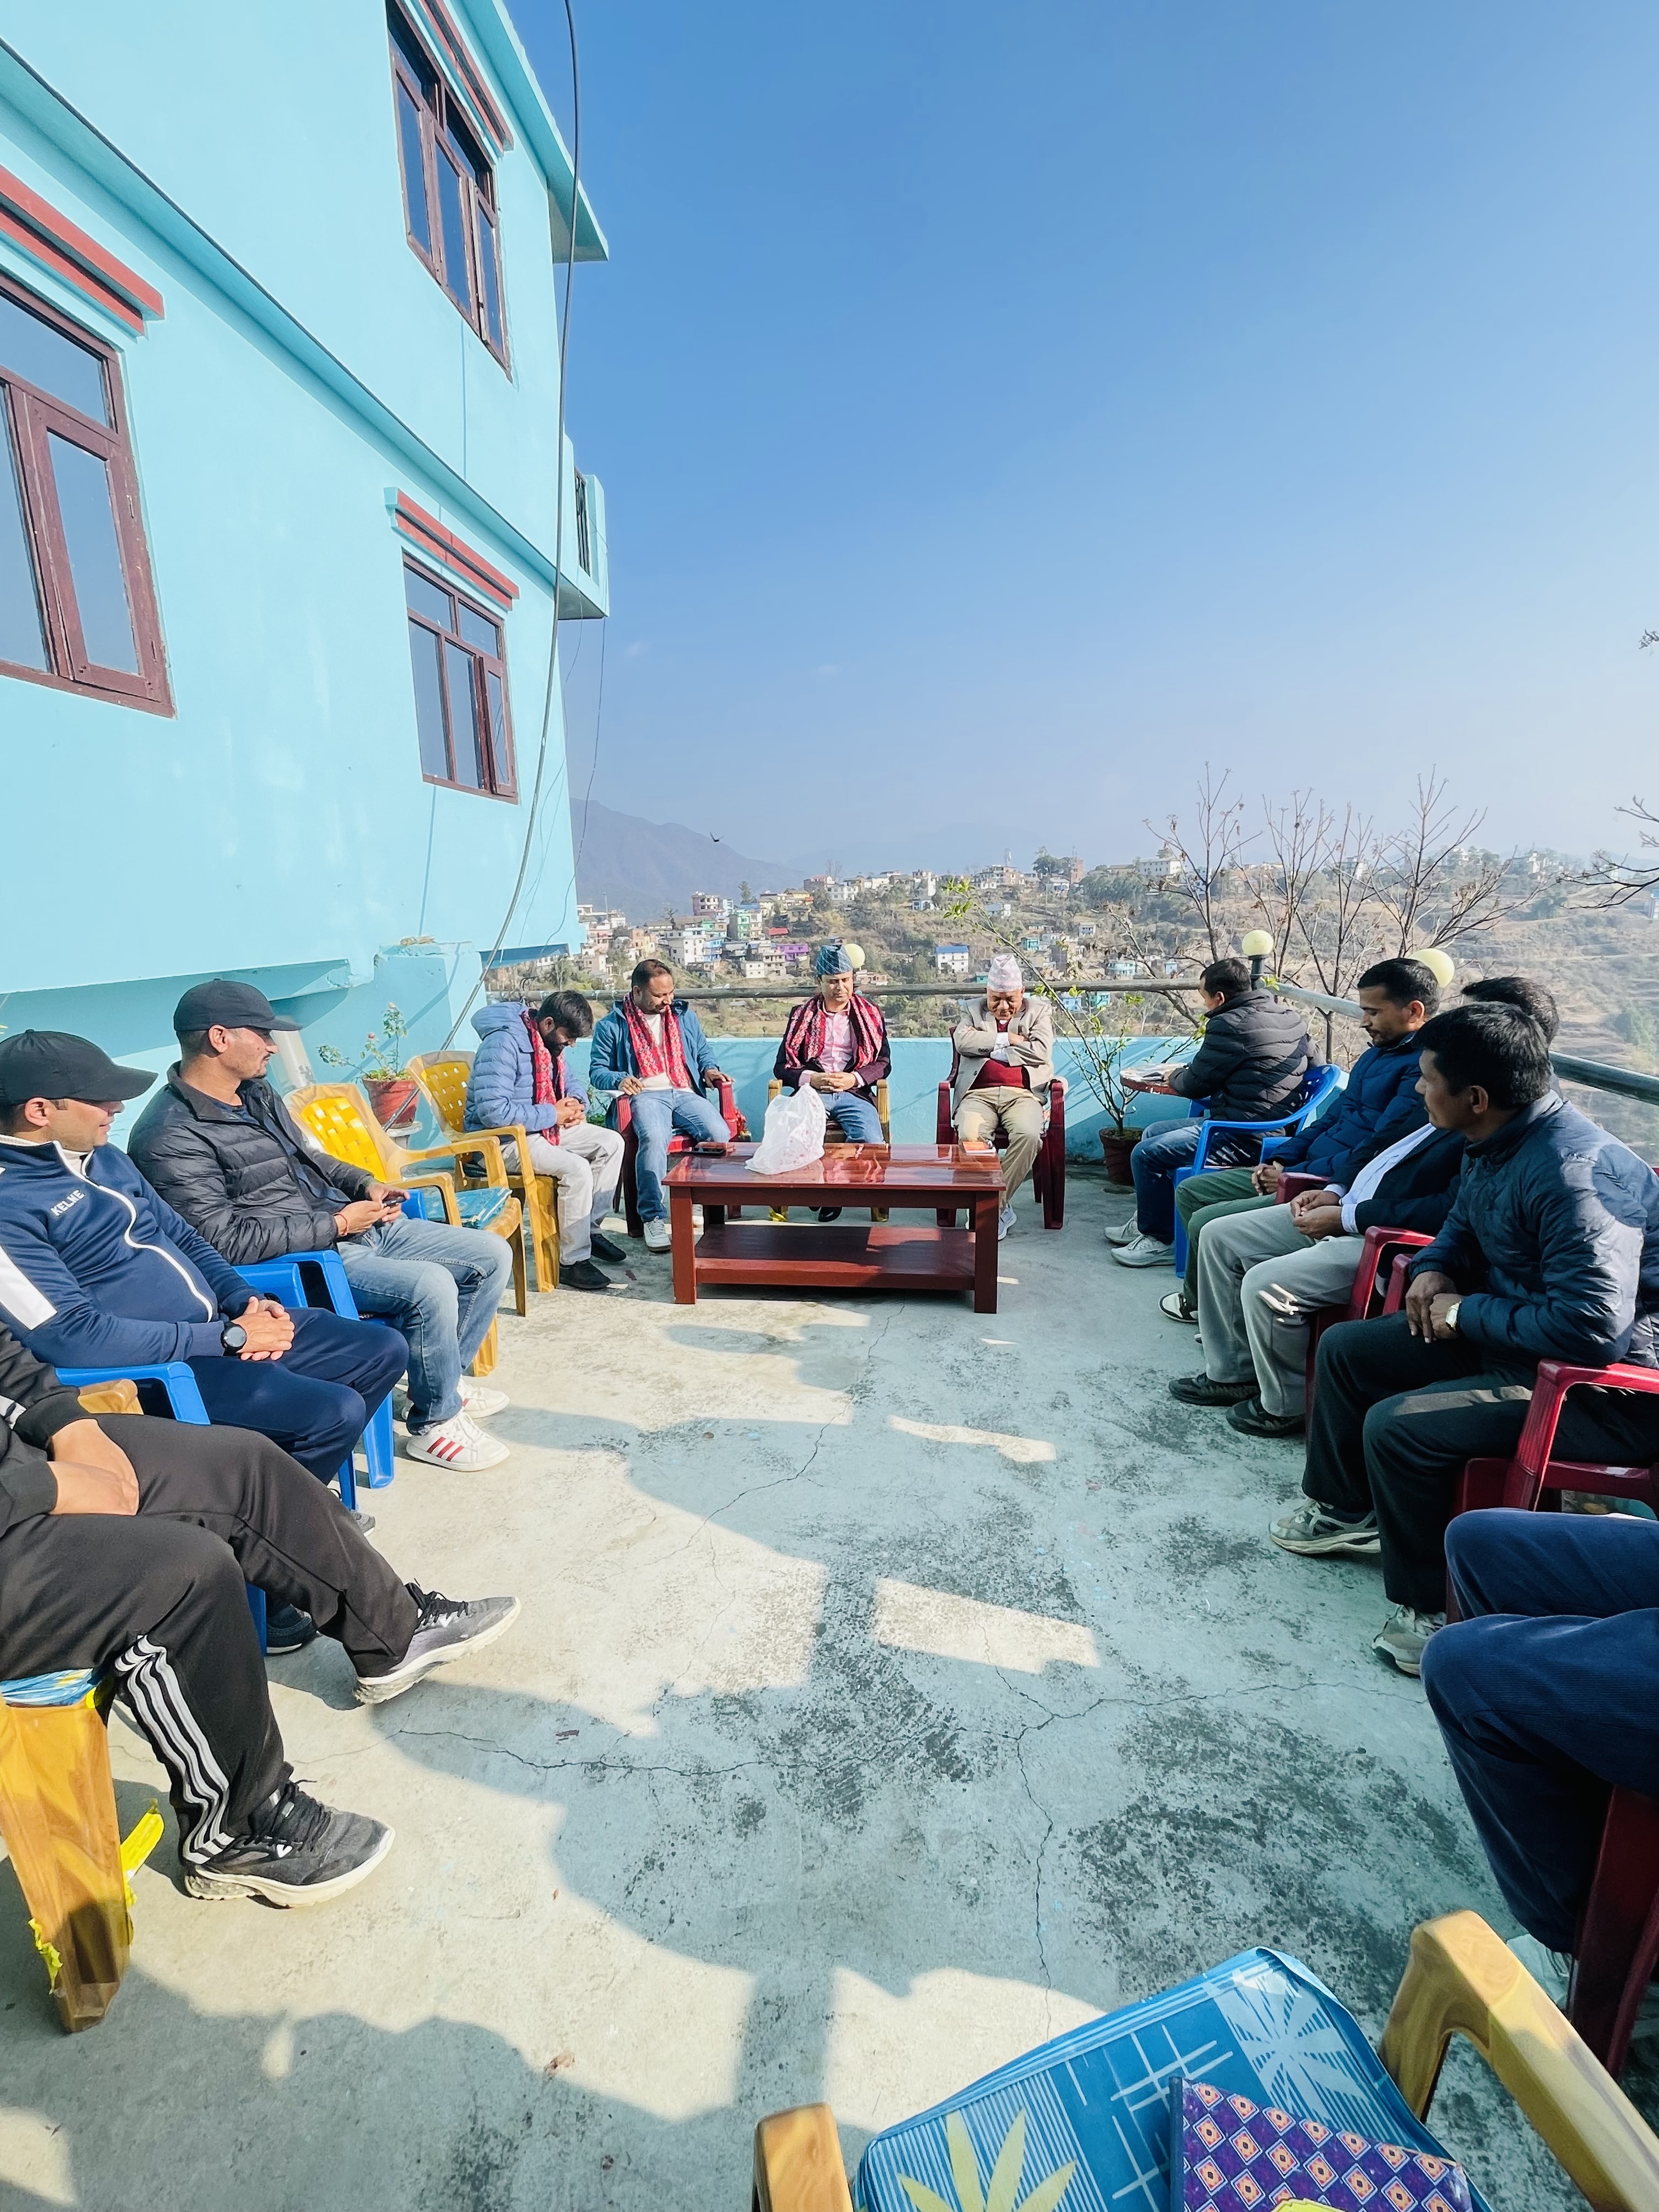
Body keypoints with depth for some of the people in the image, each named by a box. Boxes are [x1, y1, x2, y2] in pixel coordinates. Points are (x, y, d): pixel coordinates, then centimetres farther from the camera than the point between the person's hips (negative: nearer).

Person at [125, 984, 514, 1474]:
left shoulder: (257, 1093, 9)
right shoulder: (171, 1138, -18)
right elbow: (226, 1241, -22)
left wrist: (364, 1183, 5)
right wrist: (336, 1224, -20)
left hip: (356, 1225, 9)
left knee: (491, 1254, 3)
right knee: (429, 1286, -31)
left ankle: (442, 1381, 21)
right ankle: (436, 1422, -6)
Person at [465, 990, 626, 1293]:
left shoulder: (548, 1041, 5)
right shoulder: (503, 1044, -24)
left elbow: (571, 1081, 20)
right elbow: (493, 1111, -32)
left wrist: (577, 1103, -5)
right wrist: (553, 1115, -24)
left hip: (542, 1128, 10)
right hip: (502, 1141, -9)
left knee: (611, 1143, 0)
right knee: (576, 1168, -28)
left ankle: (591, 1228, 10)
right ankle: (573, 1262, -15)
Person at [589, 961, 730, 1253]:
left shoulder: (684, 1016, 21)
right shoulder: (612, 1025, 9)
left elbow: (703, 1051, 30)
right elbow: (597, 1070, 9)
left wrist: (709, 1069, 7)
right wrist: (619, 1080, -13)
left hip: (685, 1094, 3)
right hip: (645, 1095, -3)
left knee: (720, 1135, -28)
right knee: (654, 1138, -38)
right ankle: (653, 1218, -28)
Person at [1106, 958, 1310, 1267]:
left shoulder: (1230, 1024, -18)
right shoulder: (1289, 1016, 10)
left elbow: (1194, 1085, -11)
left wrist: (1174, 1076, 12)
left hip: (1244, 1137, -11)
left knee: (1146, 1155, -10)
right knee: (1153, 1133, 19)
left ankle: (1161, 1241, 5)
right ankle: (1146, 1222, 28)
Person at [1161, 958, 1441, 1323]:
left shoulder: (1424, 1068, -18)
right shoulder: (1376, 1053, 15)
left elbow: (1373, 1156, -24)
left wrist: (1294, 1174, -15)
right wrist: (1280, 1161, 5)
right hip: (1299, 1172, 11)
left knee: (1207, 1223, -16)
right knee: (1190, 1192, 9)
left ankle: (1198, 1300, 15)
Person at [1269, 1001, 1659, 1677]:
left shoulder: (1575, 1172, -30)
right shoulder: (1495, 1144, 1)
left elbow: (1593, 1328, -35)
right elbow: (1463, 1228, 20)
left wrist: (1466, 1312, -21)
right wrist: (1434, 1270, -2)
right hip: (1510, 1335, 10)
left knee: (1395, 1426, -25)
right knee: (1344, 1348, 10)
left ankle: (1430, 1607, 0)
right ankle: (1343, 1509, 29)